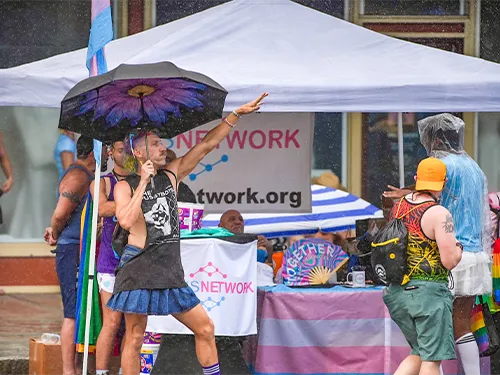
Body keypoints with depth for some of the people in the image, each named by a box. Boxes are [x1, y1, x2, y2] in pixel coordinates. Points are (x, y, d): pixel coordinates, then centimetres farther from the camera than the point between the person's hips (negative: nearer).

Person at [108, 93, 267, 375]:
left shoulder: (171, 176, 12)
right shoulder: (125, 187, -2)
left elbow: (207, 145, 11)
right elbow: (126, 221, -21)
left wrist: (237, 115, 6)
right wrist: (143, 183, -16)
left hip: (170, 274, 6)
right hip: (139, 271, -6)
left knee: (205, 328, 4)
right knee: (135, 339, -2)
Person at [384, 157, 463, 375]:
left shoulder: (399, 206, 9)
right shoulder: (440, 214, -14)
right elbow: (450, 261, -18)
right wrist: (458, 249, 3)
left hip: (399, 291, 7)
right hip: (429, 291, -7)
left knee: (419, 355, 18)